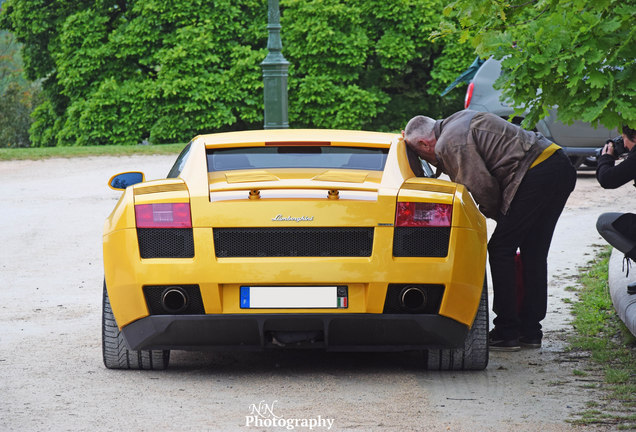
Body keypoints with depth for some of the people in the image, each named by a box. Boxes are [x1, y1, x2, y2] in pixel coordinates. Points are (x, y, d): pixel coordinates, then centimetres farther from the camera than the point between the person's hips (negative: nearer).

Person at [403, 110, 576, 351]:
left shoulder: (448, 144, -6)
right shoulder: (459, 121, 24)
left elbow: (481, 187, -11)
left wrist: (495, 214, 9)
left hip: (537, 175, -10)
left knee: (500, 250, -2)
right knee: (533, 253, 15)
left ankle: (506, 334, -1)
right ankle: (530, 331, 20)